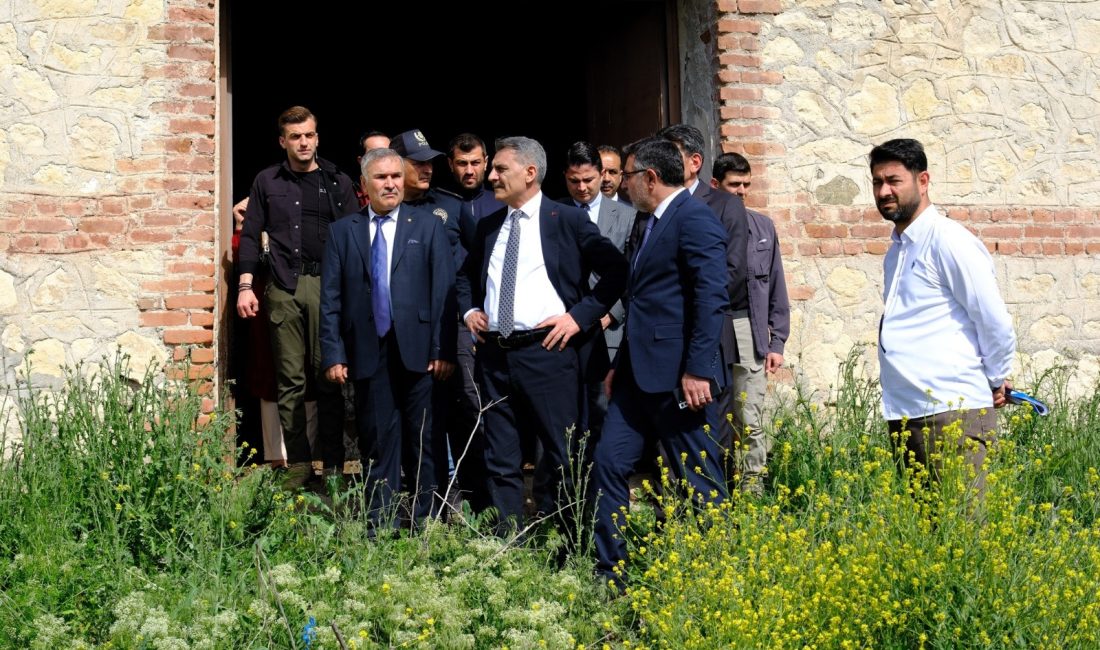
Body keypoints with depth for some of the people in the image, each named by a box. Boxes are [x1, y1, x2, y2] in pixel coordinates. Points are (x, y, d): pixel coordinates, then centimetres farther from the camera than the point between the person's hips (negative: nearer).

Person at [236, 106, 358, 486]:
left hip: (328, 286, -1)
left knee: (328, 377, -4)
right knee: (290, 380, 1)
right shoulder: (267, 181, 12)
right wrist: (245, 286, 0)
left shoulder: (339, 183, 11)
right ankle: (298, 467, 6)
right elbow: (250, 235, 10)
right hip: (284, 287, 1)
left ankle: (333, 466, 0)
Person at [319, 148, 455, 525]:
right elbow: (330, 300, 6)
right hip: (367, 354, 1)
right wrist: (333, 354, -2)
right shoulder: (343, 232, 9)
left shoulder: (428, 226, 6)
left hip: (418, 352, -1)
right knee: (377, 443, 5)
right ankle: (380, 524, 11)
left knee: (422, 443, 4)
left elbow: (444, 292, 0)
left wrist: (443, 349, -7)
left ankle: (425, 521, 13)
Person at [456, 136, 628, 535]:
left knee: (564, 458, 0)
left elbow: (616, 270, -4)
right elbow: (466, 275, 31)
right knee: (501, 460, 9)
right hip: (495, 354, 6)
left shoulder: (568, 221, -1)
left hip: (548, 351, -5)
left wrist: (580, 315, -10)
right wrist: (469, 310, 13)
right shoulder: (488, 227, 15)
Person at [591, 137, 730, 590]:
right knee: (608, 464, 5)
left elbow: (711, 298, -19)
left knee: (700, 481, 1)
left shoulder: (694, 219, -12)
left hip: (679, 376, -10)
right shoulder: (651, 223, 19)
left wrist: (698, 371, -23)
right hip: (640, 374, 10)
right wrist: (620, 364, 22)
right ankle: (611, 574, 12)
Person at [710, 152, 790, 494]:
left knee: (750, 423, -1)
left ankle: (752, 492, 5)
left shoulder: (763, 227, 10)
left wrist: (777, 342, 7)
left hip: (750, 333, 2)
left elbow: (776, 289, 12)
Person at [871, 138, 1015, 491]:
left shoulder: (947, 240, -10)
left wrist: (996, 380, 2)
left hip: (952, 411, -9)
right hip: (903, 413, 9)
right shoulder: (897, 250, 17)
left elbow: (995, 322, -10)